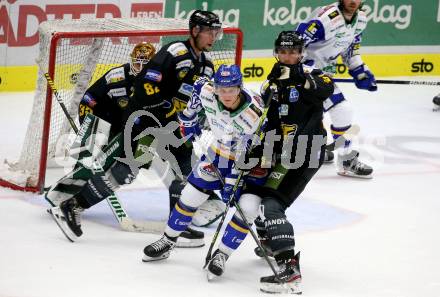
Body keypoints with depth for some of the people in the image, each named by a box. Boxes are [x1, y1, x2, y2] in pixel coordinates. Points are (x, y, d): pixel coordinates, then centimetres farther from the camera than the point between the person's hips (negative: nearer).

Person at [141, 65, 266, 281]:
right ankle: (168, 241, 23)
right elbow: (199, 85, 4)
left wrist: (231, 183, -23)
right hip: (219, 152, 4)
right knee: (190, 195, 3)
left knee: (247, 208, -19)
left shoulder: (253, 113, -34)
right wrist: (188, 118, 14)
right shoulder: (207, 92, -22)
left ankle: (221, 255, -3)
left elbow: (244, 155, -27)